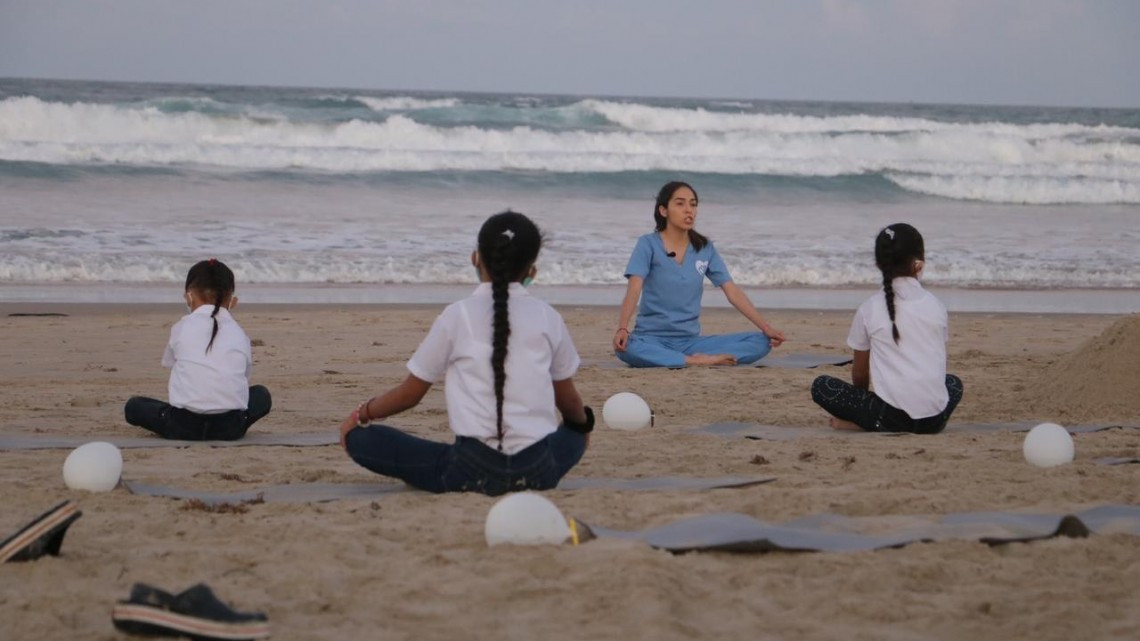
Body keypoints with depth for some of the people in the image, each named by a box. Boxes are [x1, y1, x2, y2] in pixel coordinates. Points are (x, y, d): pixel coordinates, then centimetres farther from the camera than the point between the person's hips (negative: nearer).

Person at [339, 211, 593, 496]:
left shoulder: (457, 316, 1)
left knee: (359, 436, 7)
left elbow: (410, 393, 9)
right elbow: (568, 400, 18)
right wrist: (582, 421, 43)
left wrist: (361, 415, 28)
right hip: (538, 472, 3)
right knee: (575, 434, 36)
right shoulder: (548, 317, 7)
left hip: (473, 471, -3)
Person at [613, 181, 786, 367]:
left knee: (762, 341, -14)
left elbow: (733, 292, 5)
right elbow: (634, 290, -18)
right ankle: (700, 362, -30)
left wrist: (766, 328, -6)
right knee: (626, 347, -41)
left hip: (690, 340, 4)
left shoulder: (705, 248, 8)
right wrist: (622, 329, -36)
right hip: (653, 339, -4)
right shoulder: (648, 244, -4)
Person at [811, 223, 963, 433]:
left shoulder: (870, 309, 0)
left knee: (821, 386, 12)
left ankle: (861, 422, -9)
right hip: (935, 419, 3)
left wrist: (862, 406, 31)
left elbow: (860, 373, 9)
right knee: (954, 383, 36)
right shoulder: (935, 306, 7)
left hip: (891, 417, -3)